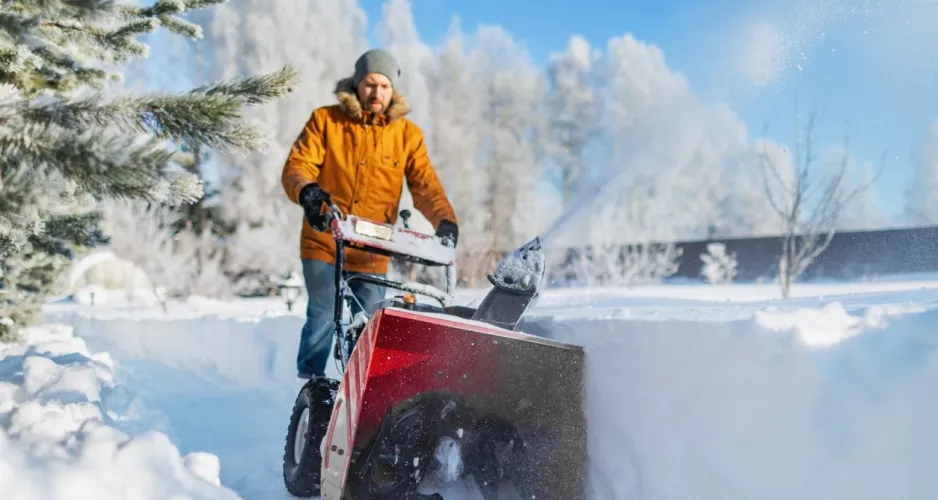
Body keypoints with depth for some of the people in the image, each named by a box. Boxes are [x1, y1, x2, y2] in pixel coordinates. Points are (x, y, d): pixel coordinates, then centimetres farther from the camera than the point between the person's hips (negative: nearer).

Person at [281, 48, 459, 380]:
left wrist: (445, 219, -19)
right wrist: (307, 191, -27)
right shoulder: (325, 120, 4)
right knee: (322, 318, -4)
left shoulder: (408, 134, 7)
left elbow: (425, 185, 0)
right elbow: (296, 166, -4)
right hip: (324, 243, -1)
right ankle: (309, 382, 13)